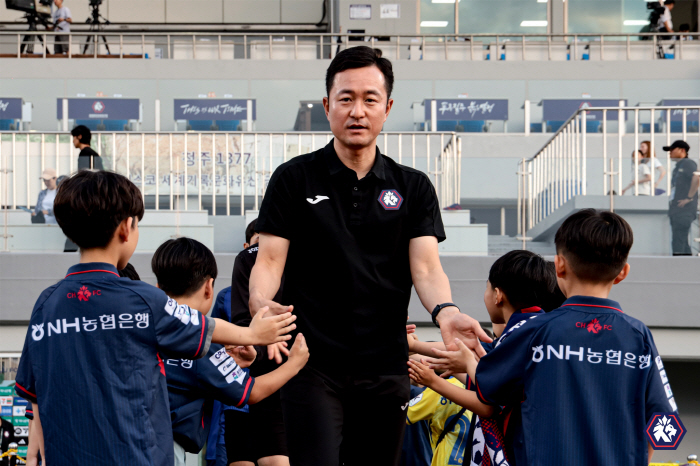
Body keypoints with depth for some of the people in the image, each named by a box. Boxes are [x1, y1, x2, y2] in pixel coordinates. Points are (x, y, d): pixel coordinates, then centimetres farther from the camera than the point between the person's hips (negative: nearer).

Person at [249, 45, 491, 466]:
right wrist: (261, 304, -25)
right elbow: (269, 260, -2)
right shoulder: (294, 179, 4)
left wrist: (445, 311, -22)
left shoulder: (414, 188, 10)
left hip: (386, 370, 3)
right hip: (314, 365, -2)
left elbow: (425, 267, 0)